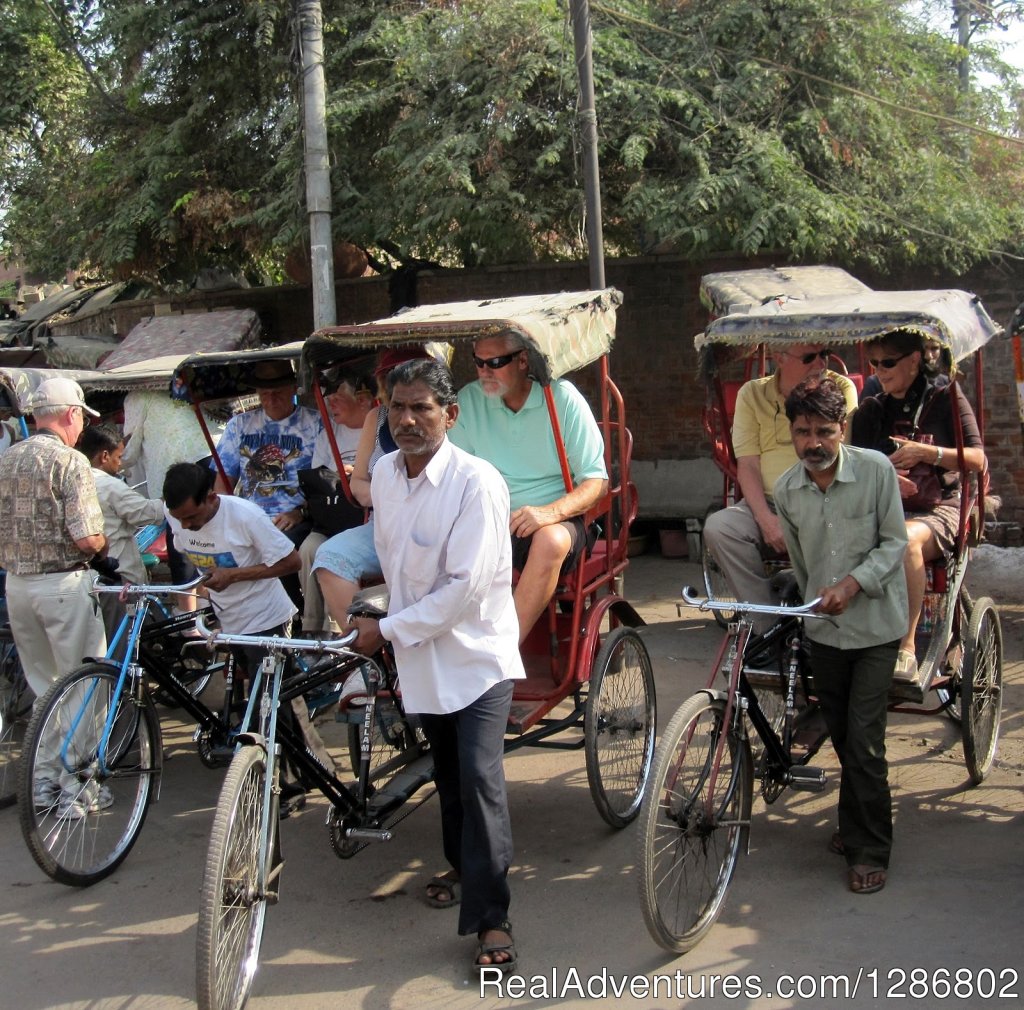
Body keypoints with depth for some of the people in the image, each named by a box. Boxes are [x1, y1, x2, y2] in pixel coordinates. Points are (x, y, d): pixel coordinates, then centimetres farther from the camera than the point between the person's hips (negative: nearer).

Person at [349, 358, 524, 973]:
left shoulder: (477, 482, -21)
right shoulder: (385, 474, 0)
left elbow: (465, 585, -23)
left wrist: (389, 630, -17)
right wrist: (392, 627, 15)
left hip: (478, 652, -6)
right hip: (423, 653, 6)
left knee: (479, 776, -14)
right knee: (448, 773, 19)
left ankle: (492, 917, -6)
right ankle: (463, 867, 41)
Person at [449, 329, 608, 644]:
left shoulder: (562, 398, -4)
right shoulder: (469, 400, 5)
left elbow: (597, 482, -5)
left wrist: (551, 512, -25)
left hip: (557, 520, -2)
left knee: (550, 540, -38)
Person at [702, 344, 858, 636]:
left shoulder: (841, 389, 5)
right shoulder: (752, 394, 7)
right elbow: (747, 465, 0)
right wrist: (766, 520, -15)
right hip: (768, 504, 2)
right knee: (718, 526, -27)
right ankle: (769, 628, -20)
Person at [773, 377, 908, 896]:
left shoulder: (875, 469, -13)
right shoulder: (785, 489, -2)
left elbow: (894, 542, -10)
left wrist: (852, 583, -23)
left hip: (874, 624, -4)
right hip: (823, 626, 4)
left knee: (863, 738, -8)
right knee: (841, 735, 13)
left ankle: (870, 850, 5)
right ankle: (855, 825, 33)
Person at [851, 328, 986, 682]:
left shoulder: (945, 398, 6)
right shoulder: (871, 410, 16)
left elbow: (978, 460, -4)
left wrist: (925, 452, -19)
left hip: (937, 509, -3)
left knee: (905, 539, -40)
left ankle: (907, 647, -33)